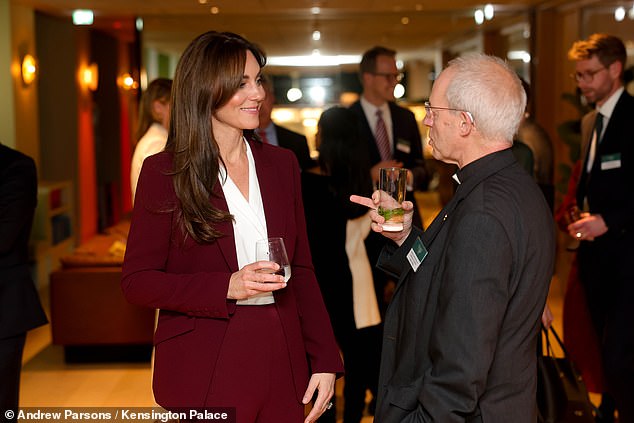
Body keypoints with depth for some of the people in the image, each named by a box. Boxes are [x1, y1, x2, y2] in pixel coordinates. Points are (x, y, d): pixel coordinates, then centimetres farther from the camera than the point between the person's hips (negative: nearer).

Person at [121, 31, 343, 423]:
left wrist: (324, 360, 1)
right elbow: (137, 280, -7)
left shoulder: (281, 163, 6)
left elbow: (301, 269, 8)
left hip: (281, 364, 4)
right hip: (203, 372, -4)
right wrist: (226, 288, -20)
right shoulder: (164, 172, -6)